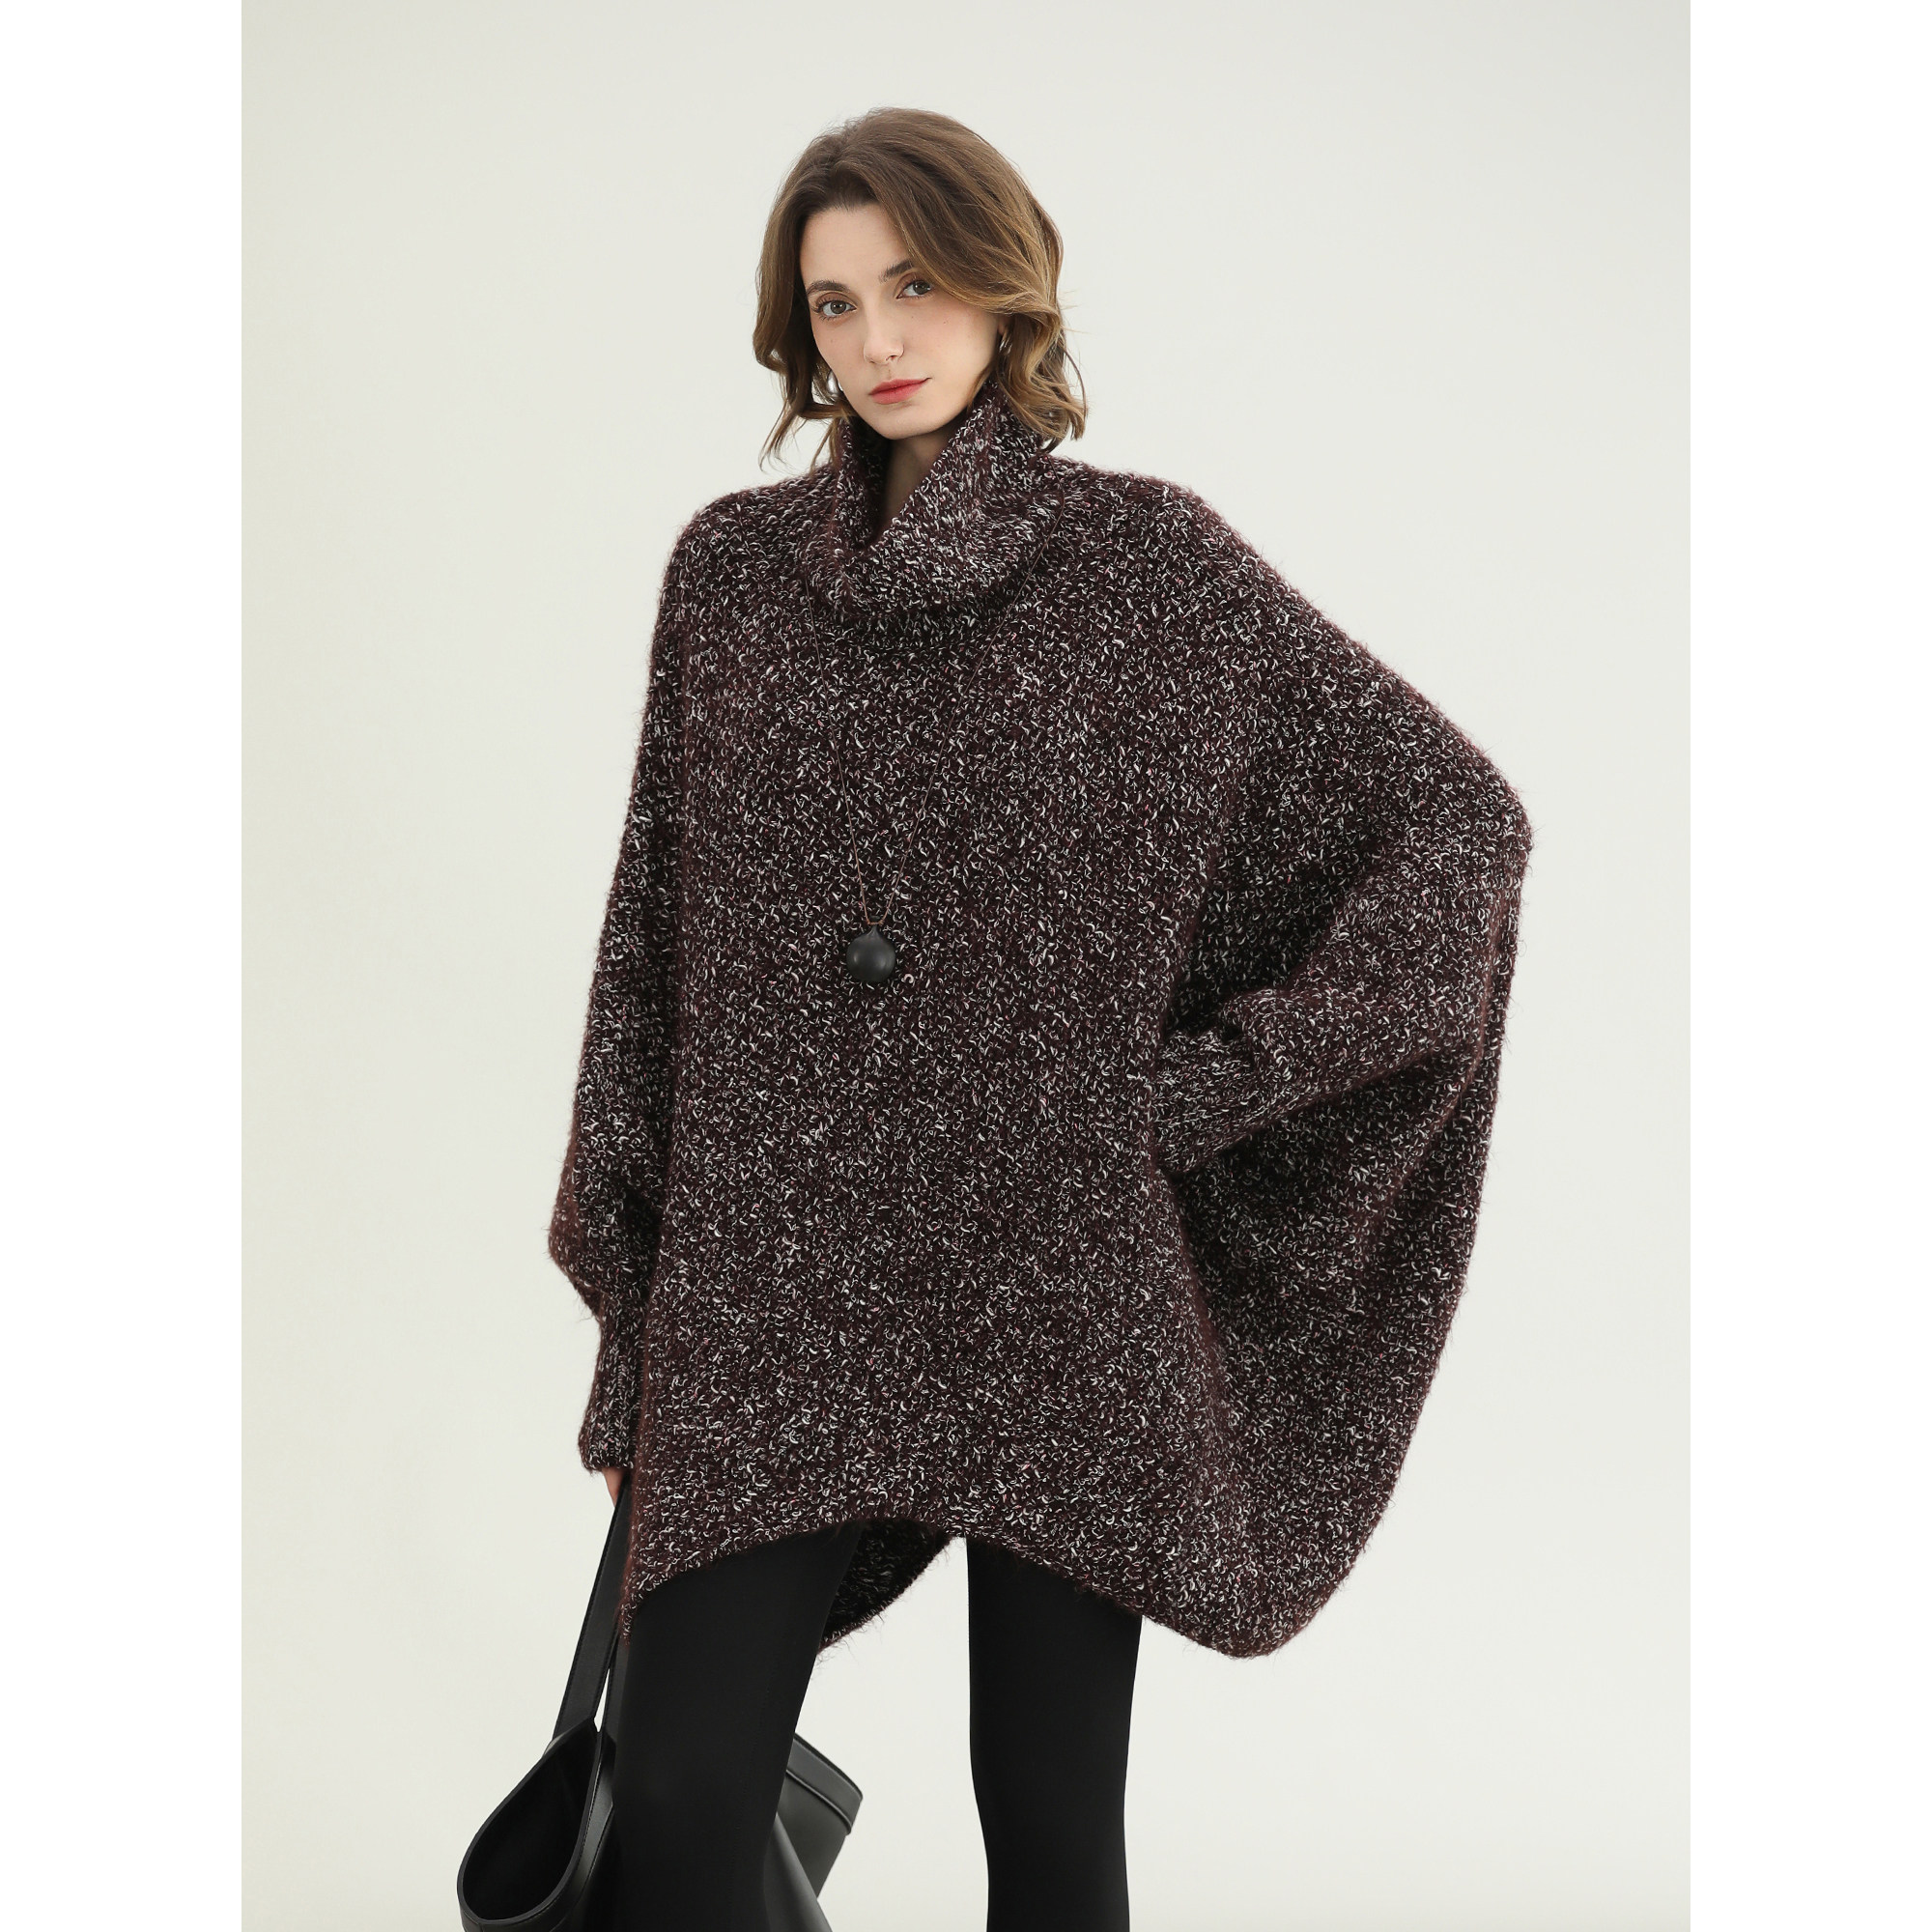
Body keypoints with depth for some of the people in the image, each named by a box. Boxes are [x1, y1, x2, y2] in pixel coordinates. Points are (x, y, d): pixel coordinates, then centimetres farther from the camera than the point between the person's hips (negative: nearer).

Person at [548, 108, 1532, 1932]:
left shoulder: (1144, 555, 0)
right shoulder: (731, 569, 8)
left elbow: (1461, 817, 1)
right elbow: (656, 940, 10)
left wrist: (1225, 1075, -5)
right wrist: (631, 1321, 8)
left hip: (1058, 1297, -2)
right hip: (775, 1302, 2)